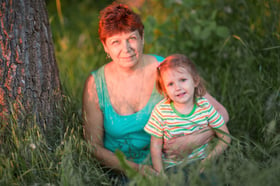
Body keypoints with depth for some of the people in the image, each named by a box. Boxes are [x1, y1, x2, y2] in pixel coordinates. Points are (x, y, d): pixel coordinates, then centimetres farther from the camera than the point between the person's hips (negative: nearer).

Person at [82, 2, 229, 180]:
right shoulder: (95, 84, -5)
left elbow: (220, 114, -4)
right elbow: (94, 146, -1)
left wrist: (192, 141, -23)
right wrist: (135, 169, -17)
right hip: (122, 171, 0)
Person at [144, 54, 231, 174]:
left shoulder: (205, 106, -6)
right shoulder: (161, 110, -10)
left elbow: (225, 137, 1)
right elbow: (156, 146, -4)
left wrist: (209, 159, -11)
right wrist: (160, 175, -11)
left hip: (200, 162, 1)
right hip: (171, 167, -1)